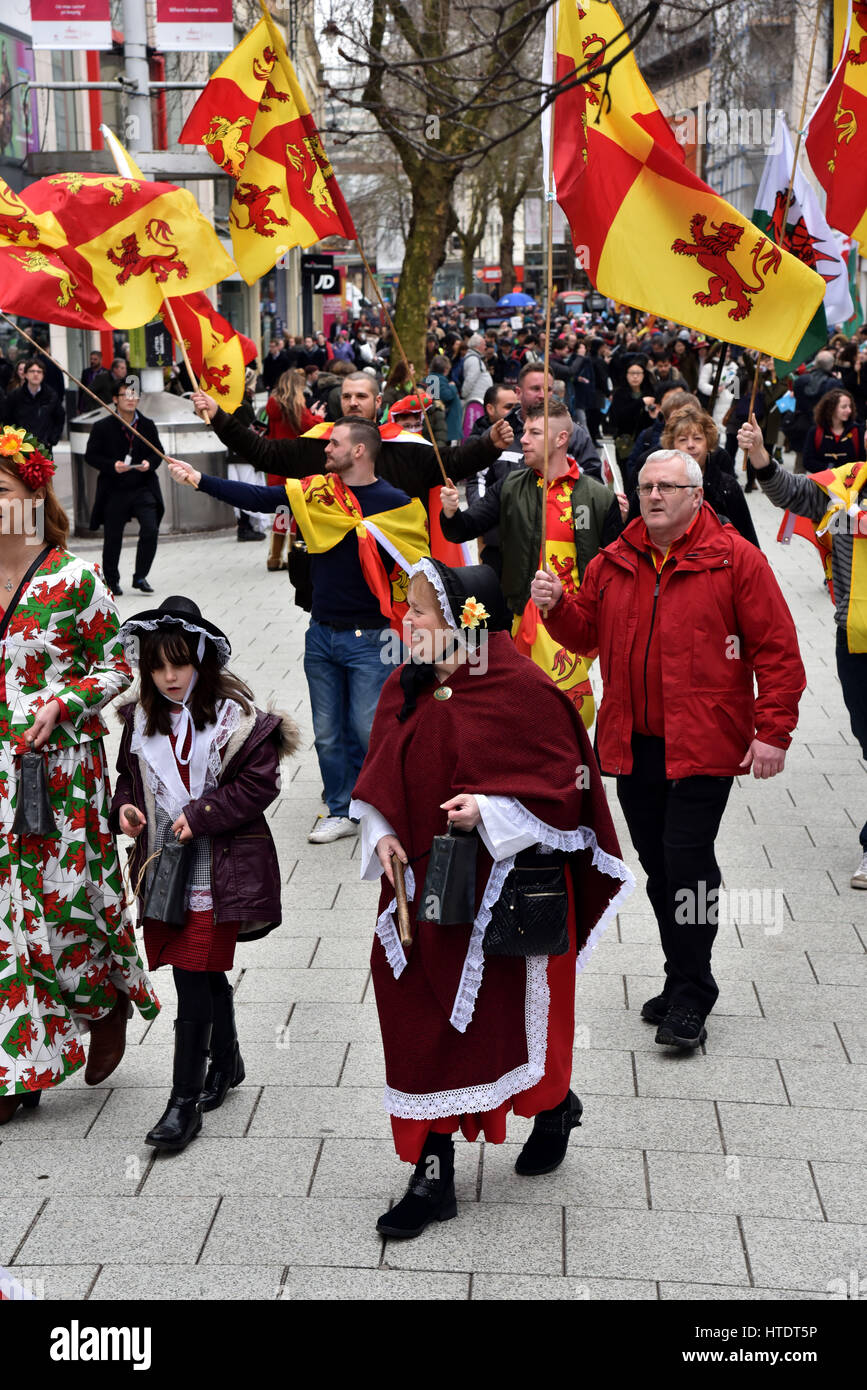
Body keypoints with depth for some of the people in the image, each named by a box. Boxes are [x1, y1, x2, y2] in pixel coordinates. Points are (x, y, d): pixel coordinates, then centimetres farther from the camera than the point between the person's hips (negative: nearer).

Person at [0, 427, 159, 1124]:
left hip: (61, 765, -4)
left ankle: (111, 999, 32)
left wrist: (62, 703, -15)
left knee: (64, 899, -2)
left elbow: (116, 663, -2)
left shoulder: (75, 578, -8)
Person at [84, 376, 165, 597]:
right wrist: (112, 465, -18)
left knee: (150, 531, -12)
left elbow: (158, 452, 11)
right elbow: (90, 455, -3)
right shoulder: (102, 427, -3)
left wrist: (150, 463, -10)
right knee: (113, 537, 6)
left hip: (143, 488, 2)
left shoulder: (148, 425, 5)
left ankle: (140, 577, 4)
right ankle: (111, 580, 24)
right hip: (114, 491, -2)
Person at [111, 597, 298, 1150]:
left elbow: (259, 784, -12)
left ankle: (185, 1101, -1)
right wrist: (125, 806, -3)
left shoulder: (234, 716, -10)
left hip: (217, 870, -5)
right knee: (206, 975, 17)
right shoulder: (142, 718, 6)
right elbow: (129, 774, 18)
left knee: (194, 981, -8)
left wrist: (201, 815, -17)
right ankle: (226, 1062, 39)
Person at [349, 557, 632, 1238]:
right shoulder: (405, 689, 5)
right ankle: (434, 1177, 14)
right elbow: (380, 780, 13)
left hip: (505, 888, -5)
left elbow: (567, 780, -11)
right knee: (424, 1019, 5)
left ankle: (556, 1105, 42)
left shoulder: (523, 690, -14)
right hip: (422, 887, 5)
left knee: (507, 1014, 9)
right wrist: (383, 835, -4)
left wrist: (488, 809, -22)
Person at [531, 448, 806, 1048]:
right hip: (632, 744, 5)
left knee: (687, 861, -9)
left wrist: (773, 731, -11)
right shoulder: (612, 564, 10)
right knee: (658, 865, 12)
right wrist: (556, 606, -3)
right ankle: (683, 980, 27)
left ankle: (690, 998, 3)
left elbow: (778, 650, -7)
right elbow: (586, 634, 18)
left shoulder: (736, 559, -6)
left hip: (703, 745, -5)